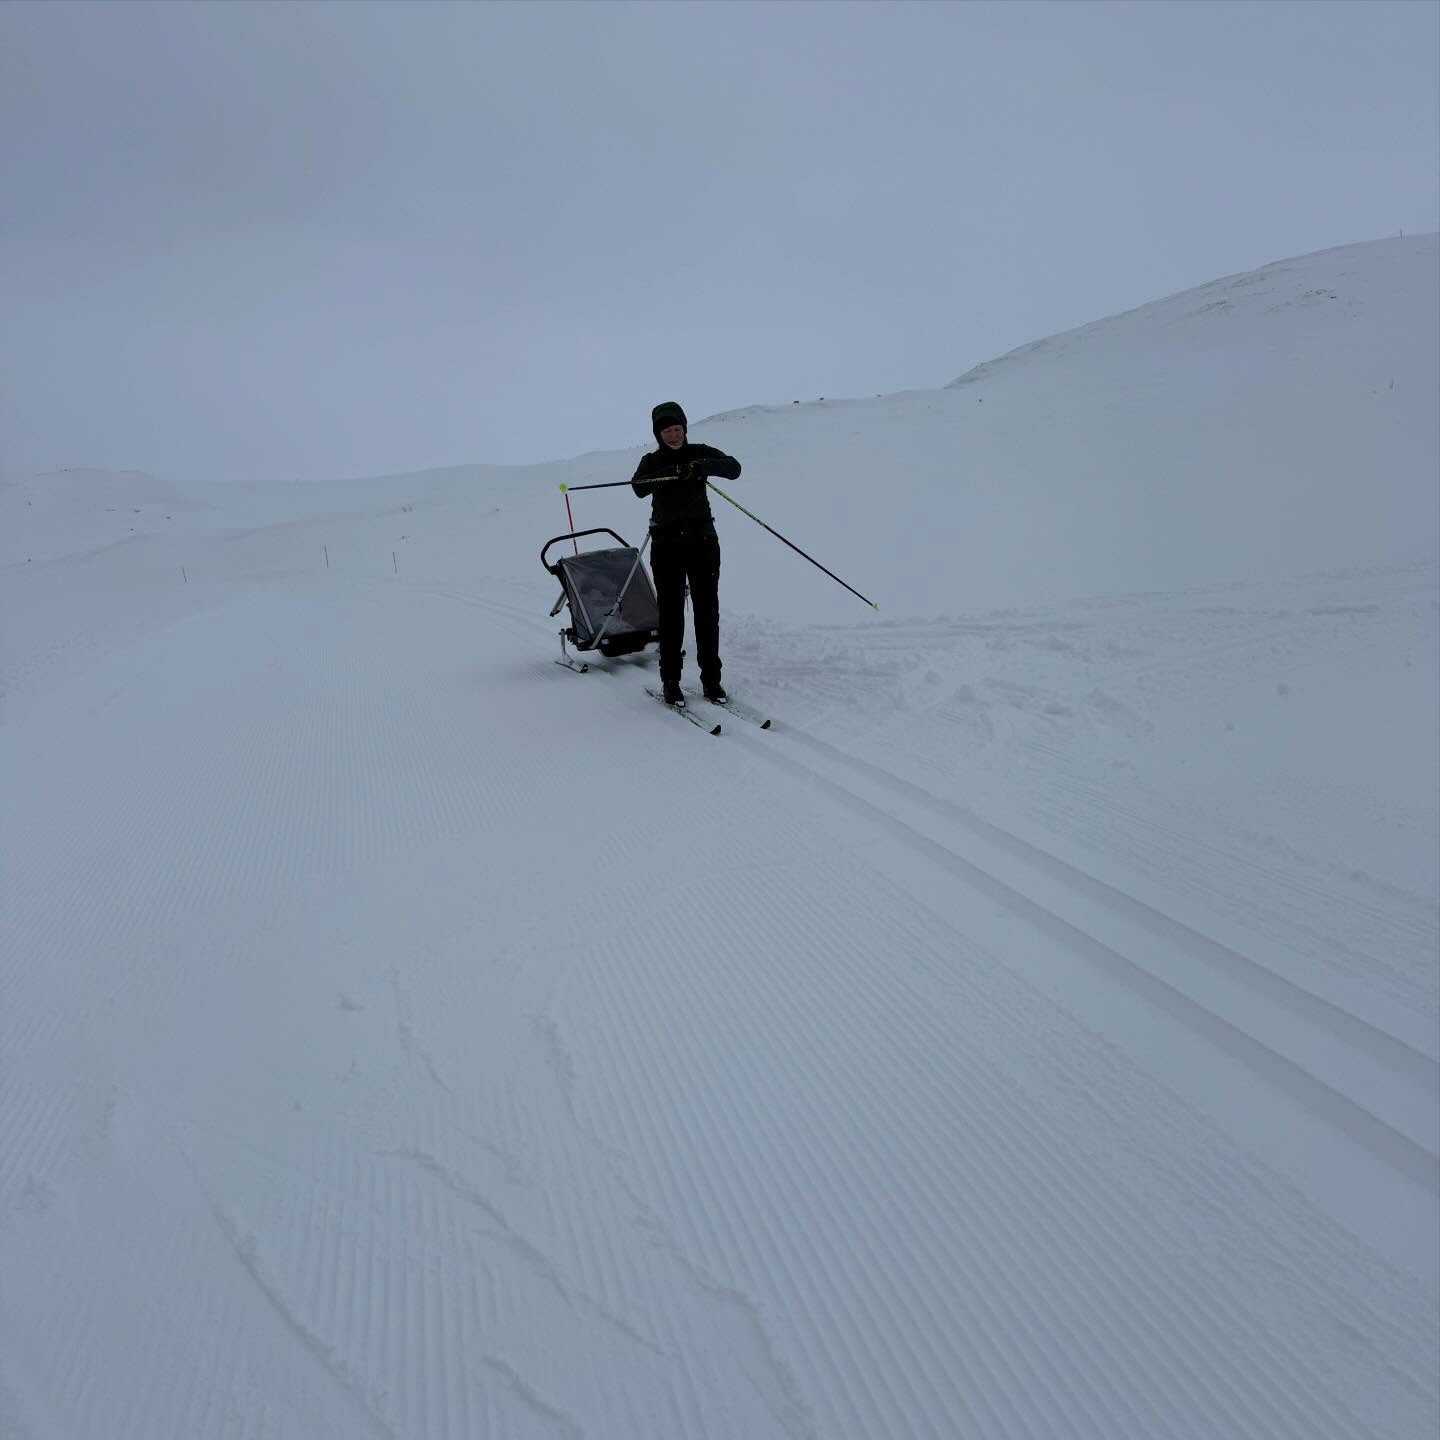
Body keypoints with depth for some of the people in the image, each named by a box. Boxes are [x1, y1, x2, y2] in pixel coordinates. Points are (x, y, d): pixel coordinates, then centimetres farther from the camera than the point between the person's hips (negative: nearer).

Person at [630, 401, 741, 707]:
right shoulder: (652, 462, 4)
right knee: (671, 613, -2)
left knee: (707, 610, 0)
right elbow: (639, 486, -17)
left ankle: (711, 679, 9)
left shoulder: (700, 453, 6)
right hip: (667, 544, -1)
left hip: (702, 540, 1)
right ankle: (670, 681, 6)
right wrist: (671, 473, -33)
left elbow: (733, 468, -10)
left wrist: (703, 467, -28)